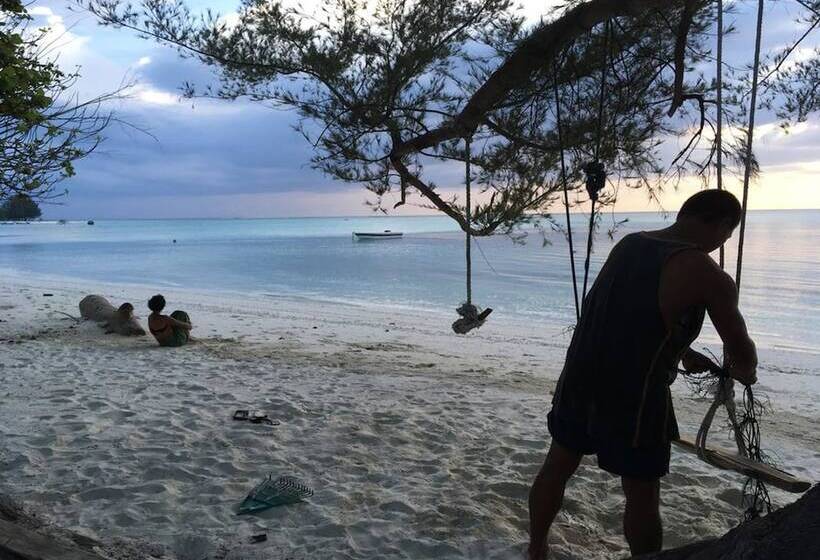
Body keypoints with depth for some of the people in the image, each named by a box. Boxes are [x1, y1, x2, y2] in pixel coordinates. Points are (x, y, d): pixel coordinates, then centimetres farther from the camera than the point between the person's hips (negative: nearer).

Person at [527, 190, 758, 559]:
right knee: (642, 494, 12)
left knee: (557, 466, 20)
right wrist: (741, 372, 23)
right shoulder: (707, 275, -12)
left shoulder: (628, 243, 7)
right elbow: (742, 352, 0)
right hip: (633, 394, -6)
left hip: (579, 381, 7)